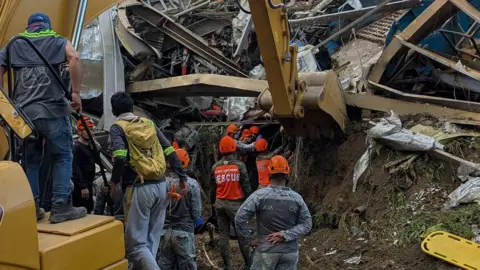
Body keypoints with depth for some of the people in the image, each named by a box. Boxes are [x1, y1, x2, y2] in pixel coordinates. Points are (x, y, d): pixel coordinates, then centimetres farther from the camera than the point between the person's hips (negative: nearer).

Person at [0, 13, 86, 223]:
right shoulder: (57, 41, 11)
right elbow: (75, 57, -10)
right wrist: (76, 92, -10)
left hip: (23, 112, 4)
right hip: (52, 110, -3)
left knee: (30, 160, 12)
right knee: (62, 157, 3)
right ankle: (60, 207, -3)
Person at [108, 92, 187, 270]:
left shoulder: (118, 128, -1)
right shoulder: (149, 123, 14)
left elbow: (120, 158, -18)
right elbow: (170, 152, 9)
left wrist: (114, 181, -2)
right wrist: (182, 177, 12)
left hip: (139, 188, -6)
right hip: (160, 185, 6)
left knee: (136, 243, -1)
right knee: (152, 240, 14)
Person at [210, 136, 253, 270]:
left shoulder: (215, 167, 2)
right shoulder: (239, 165, -9)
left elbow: (212, 187, 9)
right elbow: (246, 186, -8)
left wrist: (213, 202, 21)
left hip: (220, 203, 4)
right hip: (235, 203, -3)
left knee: (223, 234, 8)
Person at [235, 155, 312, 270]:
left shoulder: (259, 195, -12)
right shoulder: (296, 198, -3)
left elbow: (239, 218, -14)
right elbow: (307, 224, -2)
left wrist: (248, 240, -4)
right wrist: (286, 235, -10)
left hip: (266, 250, -2)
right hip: (290, 252, 2)